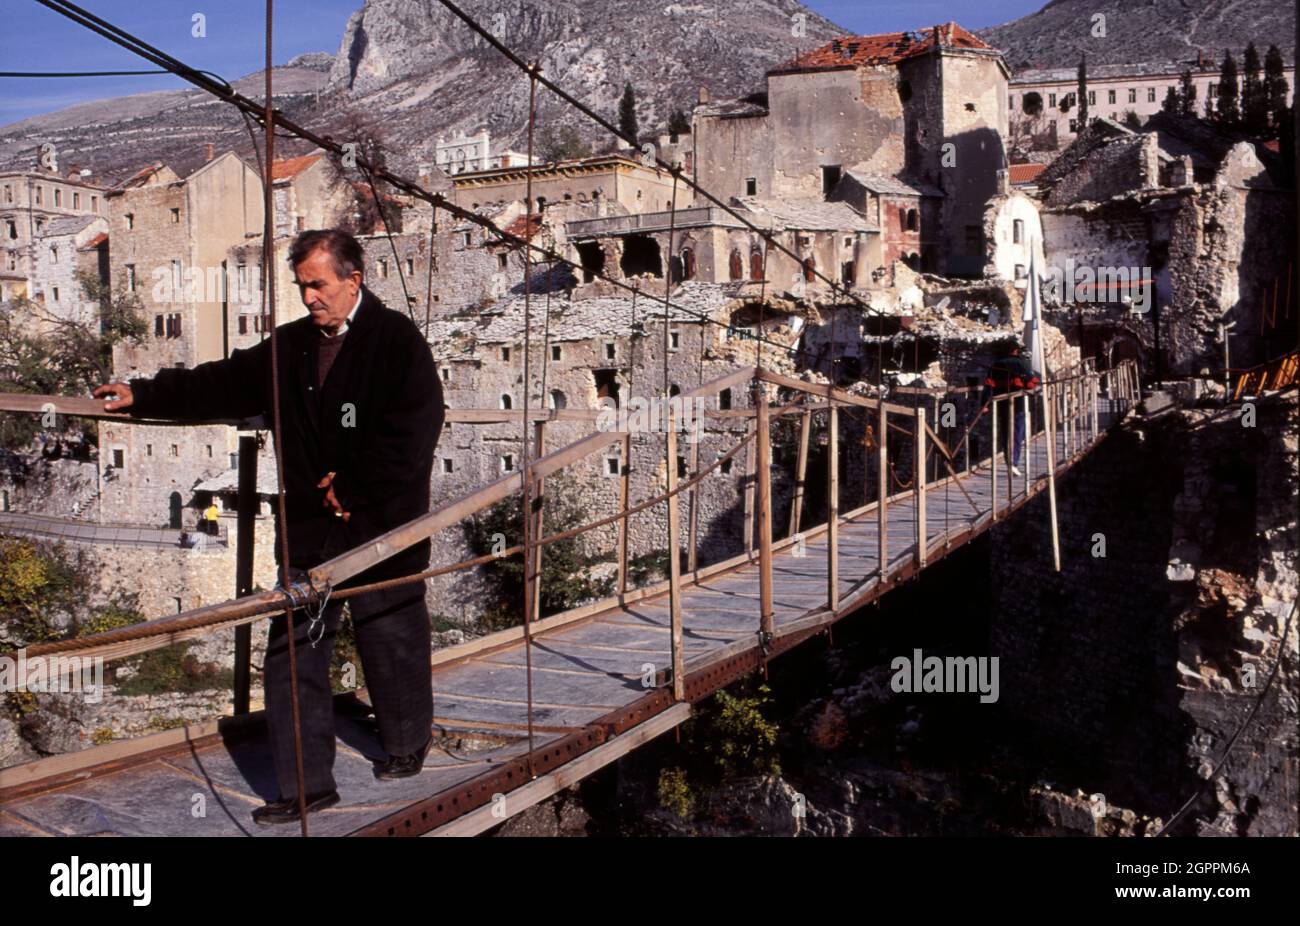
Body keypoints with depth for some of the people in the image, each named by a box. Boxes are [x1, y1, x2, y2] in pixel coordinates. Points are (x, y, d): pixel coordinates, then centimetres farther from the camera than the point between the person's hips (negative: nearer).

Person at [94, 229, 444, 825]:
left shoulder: (399, 341, -8)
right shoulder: (290, 346, 11)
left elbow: (412, 435, -14)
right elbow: (223, 386, 17)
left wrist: (353, 493, -13)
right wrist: (142, 396, 13)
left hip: (381, 531, -5)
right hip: (309, 533, 5)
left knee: (393, 647, 9)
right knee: (292, 657, 2)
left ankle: (407, 745, 35)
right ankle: (307, 784, 10)